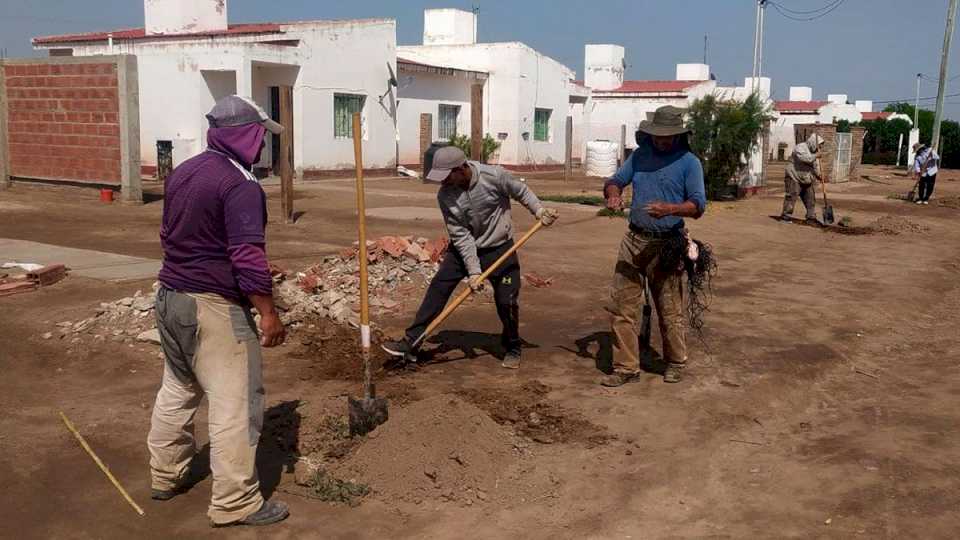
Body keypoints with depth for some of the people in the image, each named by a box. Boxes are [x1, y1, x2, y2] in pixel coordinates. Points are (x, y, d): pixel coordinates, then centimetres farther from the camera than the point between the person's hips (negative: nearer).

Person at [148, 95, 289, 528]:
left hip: (169, 297, 10)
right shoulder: (239, 183, -18)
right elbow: (248, 256, -23)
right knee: (236, 404, -2)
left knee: (176, 391, 22)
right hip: (215, 307, -10)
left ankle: (166, 476, 36)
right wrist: (268, 312, -18)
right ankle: (235, 503, 5)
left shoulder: (182, 172, 12)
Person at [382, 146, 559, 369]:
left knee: (507, 301, -5)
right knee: (437, 289, -7)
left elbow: (521, 192, -3)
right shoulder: (445, 196, -16)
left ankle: (512, 348, 21)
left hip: (499, 249, -2)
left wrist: (540, 211, -13)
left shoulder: (494, 176, -23)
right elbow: (461, 236, -16)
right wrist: (473, 271, -19)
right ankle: (411, 342, -1)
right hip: (464, 249, 2)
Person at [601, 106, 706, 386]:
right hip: (634, 240, 4)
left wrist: (669, 209, -29)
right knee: (623, 305, 1)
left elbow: (698, 205, -10)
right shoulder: (640, 155, 9)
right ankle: (626, 366, 11)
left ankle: (675, 362, 29)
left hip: (666, 245, -4)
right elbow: (615, 181, 14)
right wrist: (613, 194, -11)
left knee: (670, 310, 8)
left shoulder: (689, 162, -4)